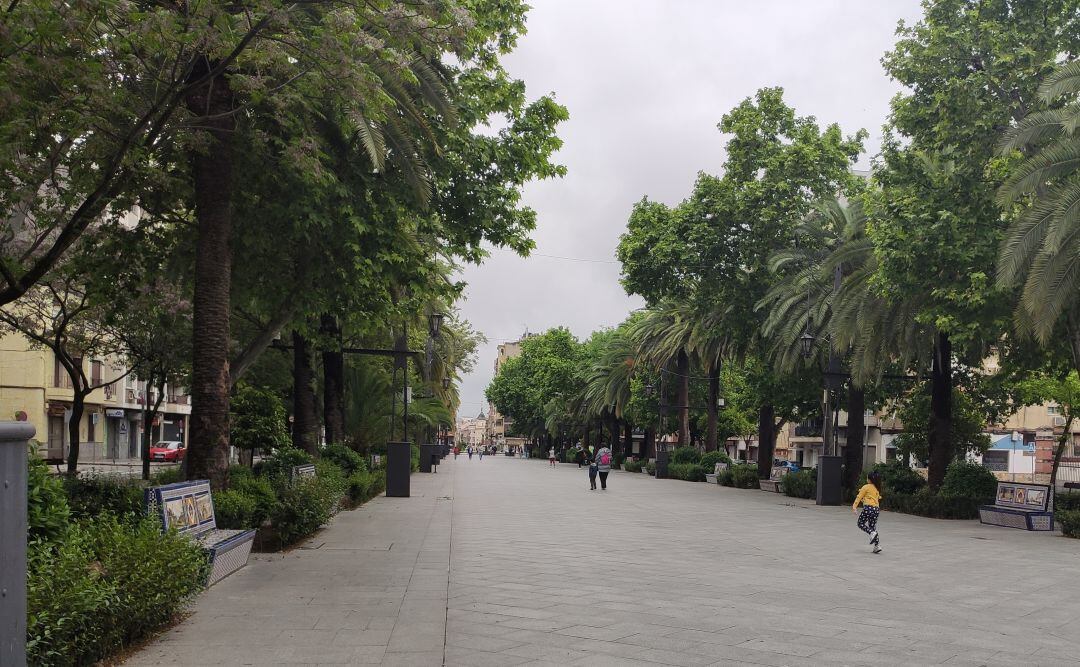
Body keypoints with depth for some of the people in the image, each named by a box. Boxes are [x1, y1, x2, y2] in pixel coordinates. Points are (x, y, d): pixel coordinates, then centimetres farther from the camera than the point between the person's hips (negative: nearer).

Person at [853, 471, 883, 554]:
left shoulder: (866, 487, -3)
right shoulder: (877, 488, 16)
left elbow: (859, 497, -5)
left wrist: (854, 506, -8)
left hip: (868, 507, -7)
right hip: (876, 508, 7)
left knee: (861, 524, 8)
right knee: (873, 527, 11)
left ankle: (872, 533, -17)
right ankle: (877, 546, 3)